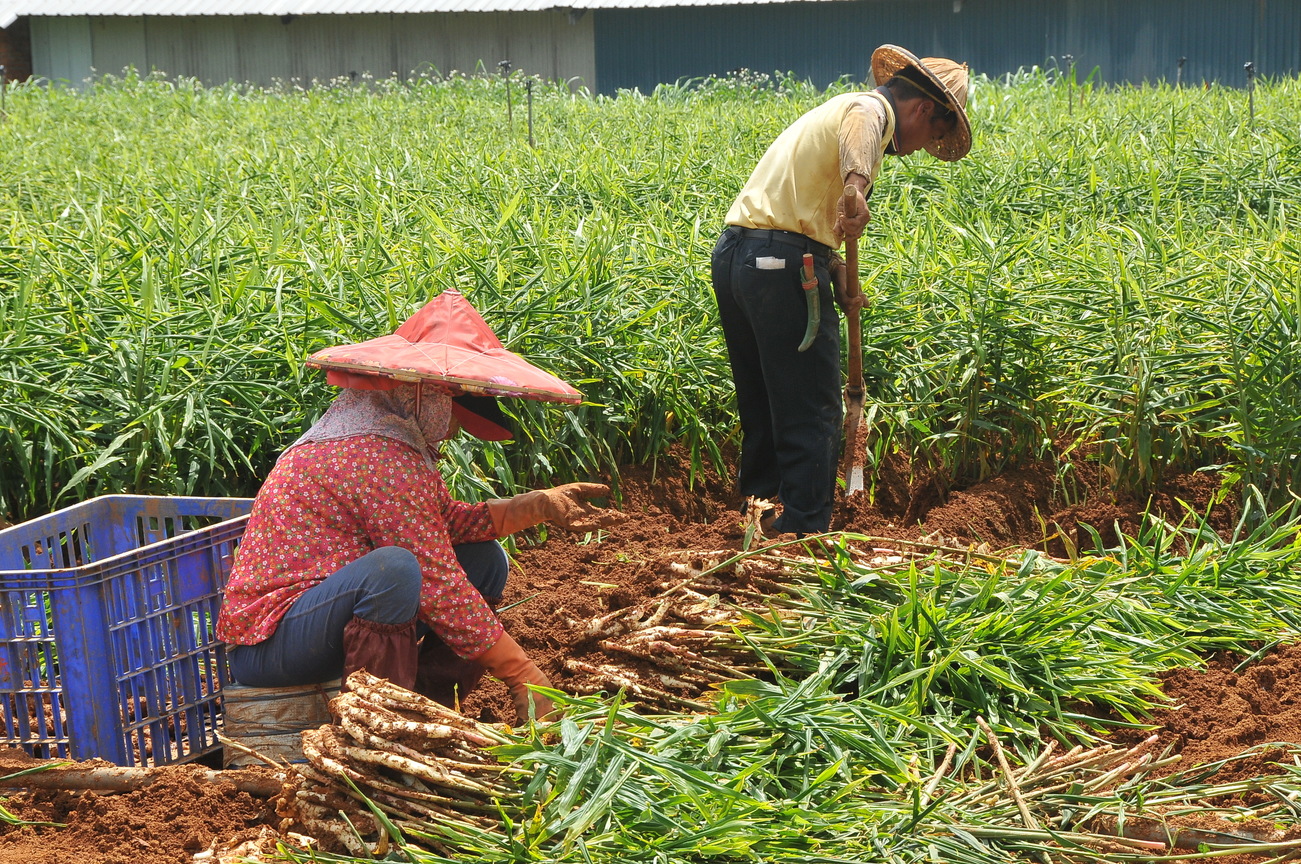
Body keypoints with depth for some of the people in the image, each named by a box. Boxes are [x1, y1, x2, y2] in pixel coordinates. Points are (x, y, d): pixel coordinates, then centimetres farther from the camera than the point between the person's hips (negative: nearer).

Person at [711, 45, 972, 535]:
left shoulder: (837, 108, 28)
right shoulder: (871, 108, -2)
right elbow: (859, 130, -30)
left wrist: (838, 273, 4)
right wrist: (856, 186, -50)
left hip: (733, 254, 10)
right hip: (781, 261, -10)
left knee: (762, 413, 17)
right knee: (812, 417, -5)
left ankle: (758, 529, 23)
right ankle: (803, 536, -4)